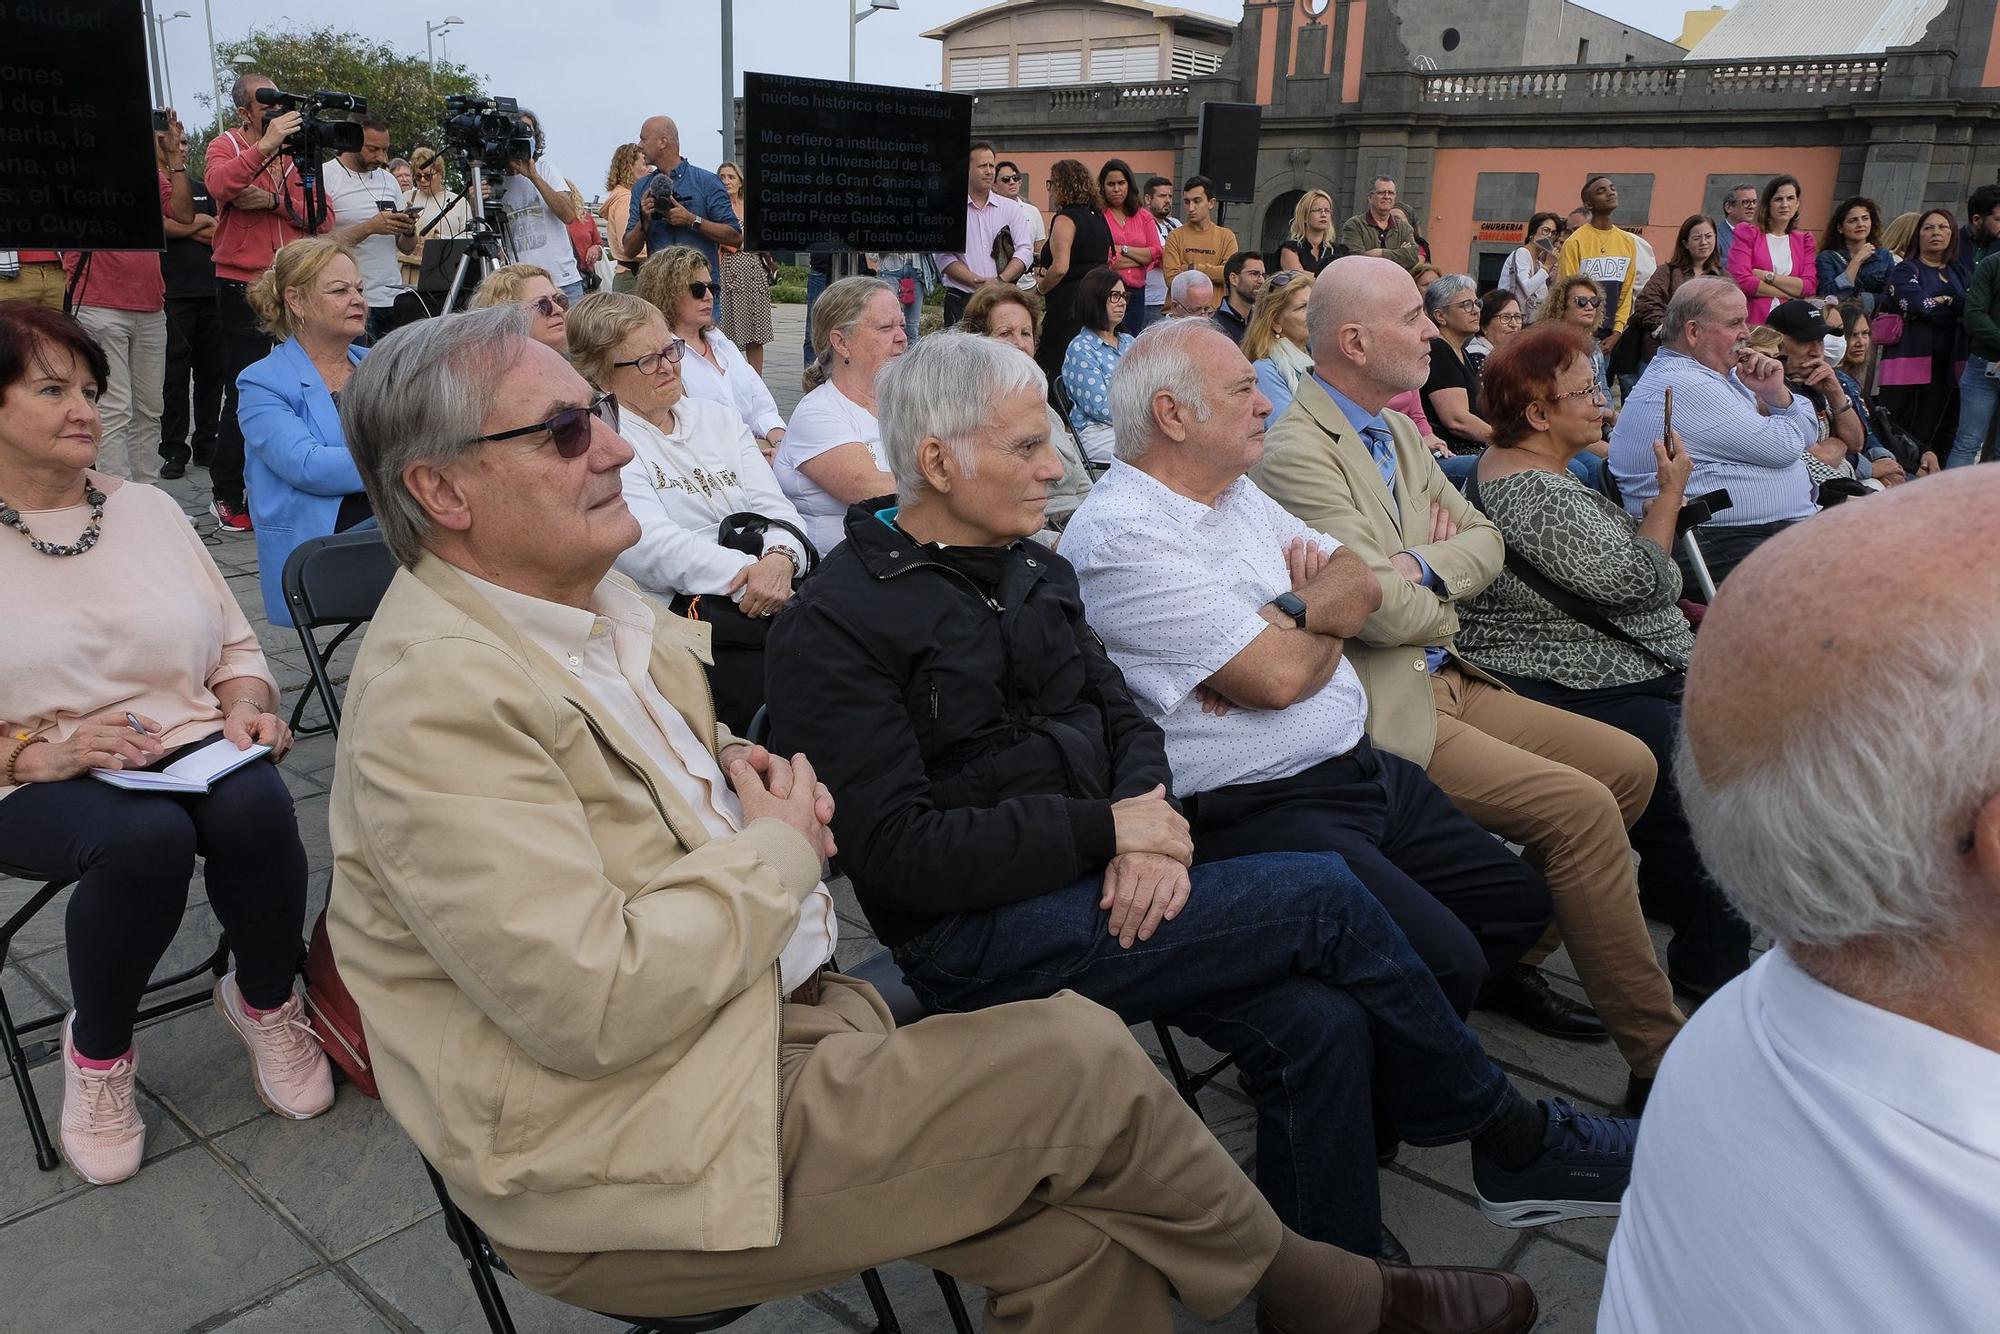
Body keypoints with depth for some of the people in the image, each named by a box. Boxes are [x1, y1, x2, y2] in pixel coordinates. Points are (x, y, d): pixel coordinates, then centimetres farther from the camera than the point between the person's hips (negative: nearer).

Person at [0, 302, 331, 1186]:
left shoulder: (149, 509, 13)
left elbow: (236, 644, 14)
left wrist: (247, 707, -6)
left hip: (192, 748, 3)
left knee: (254, 804, -32)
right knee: (147, 835, -36)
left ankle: (266, 1005, -3)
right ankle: (96, 1049, -6)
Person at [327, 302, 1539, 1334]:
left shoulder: (589, 600, 8)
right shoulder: (439, 700, -20)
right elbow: (596, 1005, -26)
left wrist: (743, 777, 2)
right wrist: (779, 847, -13)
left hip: (767, 1022, 8)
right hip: (635, 1174, -8)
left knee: (1065, 1222, -9)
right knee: (1079, 1060, -13)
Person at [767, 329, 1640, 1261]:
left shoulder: (1032, 570, 13)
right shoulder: (836, 628, -11)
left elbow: (1125, 721, 12)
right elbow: (895, 851, -17)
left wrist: (1149, 834, -10)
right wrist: (1107, 829, -17)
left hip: (1087, 879, 7)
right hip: (978, 937, -7)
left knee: (1320, 1022, -16)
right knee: (1326, 899, -15)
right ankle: (1514, 1136, 9)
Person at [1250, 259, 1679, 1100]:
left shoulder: (1396, 432, 15)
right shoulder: (1297, 450, -16)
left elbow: (1485, 542, 13)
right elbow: (1388, 610, -21)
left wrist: (1424, 566, -9)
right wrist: (1444, 599, 1)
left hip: (1446, 681, 10)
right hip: (1385, 710, -10)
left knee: (1628, 765, 7)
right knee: (1582, 808, -18)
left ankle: (1514, 961, 17)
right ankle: (1658, 1057, -3)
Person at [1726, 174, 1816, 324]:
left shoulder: (1804, 240, 17)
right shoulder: (1747, 232, 8)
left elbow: (1810, 287, 4)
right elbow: (1741, 281, -6)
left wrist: (1767, 276, -6)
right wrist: (1790, 293, -1)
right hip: (1750, 321, -3)